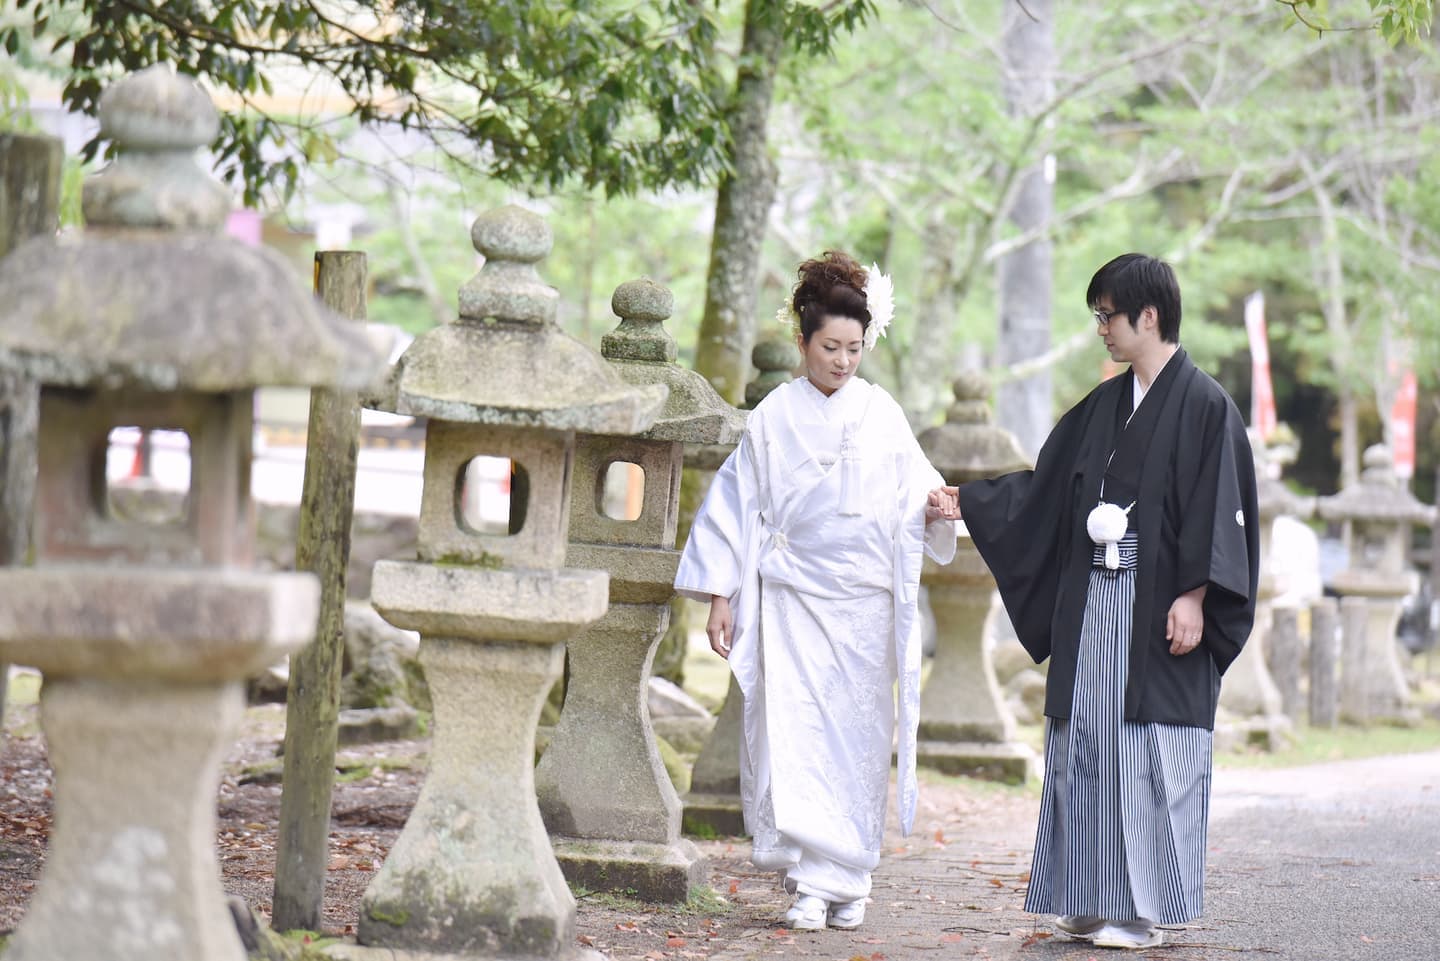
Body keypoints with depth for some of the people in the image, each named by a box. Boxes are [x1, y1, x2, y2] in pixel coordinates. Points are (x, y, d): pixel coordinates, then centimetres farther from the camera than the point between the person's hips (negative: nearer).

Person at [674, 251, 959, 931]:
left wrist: (935, 507, -16)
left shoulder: (882, 415, 5)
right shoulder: (774, 417, 3)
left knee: (856, 735, 1)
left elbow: (912, 496, 8)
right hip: (792, 599, -1)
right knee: (794, 734, -9)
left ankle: (844, 880, 11)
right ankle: (812, 883, -7)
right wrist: (721, 596, 1)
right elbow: (736, 506, 4)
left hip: (866, 602, 1)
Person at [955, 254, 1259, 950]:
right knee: (1085, 743, 5)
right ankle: (1097, 901, 11)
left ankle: (1147, 906, -1)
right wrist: (965, 501, 17)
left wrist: (1194, 597, -18)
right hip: (1091, 603, 7)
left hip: (1159, 607, -7)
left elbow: (1220, 509, -12)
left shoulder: (1203, 404, -7)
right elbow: (1046, 487, 21)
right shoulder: (1105, 405, 15)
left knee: (1149, 754, -6)